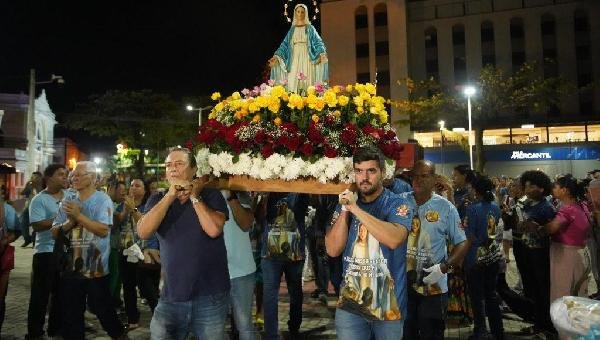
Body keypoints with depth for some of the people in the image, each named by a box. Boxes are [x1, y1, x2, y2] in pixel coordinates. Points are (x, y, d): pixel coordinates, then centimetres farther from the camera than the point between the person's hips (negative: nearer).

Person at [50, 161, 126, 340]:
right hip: (70, 268, 5)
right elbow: (54, 233, 5)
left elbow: (104, 230, -19)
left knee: (103, 309, 6)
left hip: (95, 268, -4)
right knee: (71, 313, 14)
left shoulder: (103, 200, -7)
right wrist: (70, 221, -13)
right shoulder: (68, 201, 7)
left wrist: (79, 215, -21)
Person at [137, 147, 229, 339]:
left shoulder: (211, 196, -2)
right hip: (170, 298, 2)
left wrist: (193, 196, -11)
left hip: (210, 297, -2)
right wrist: (170, 195, -15)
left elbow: (213, 230, -20)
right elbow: (143, 233, -10)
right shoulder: (158, 200, 7)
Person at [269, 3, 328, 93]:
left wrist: (322, 54, -19)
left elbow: (318, 42, 0)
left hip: (306, 59, -2)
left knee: (306, 82, -11)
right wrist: (276, 57, 2)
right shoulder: (292, 29, 16)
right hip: (294, 60, 2)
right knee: (293, 82, -8)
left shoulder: (310, 28, 9)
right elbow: (285, 45, 14)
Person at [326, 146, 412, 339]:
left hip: (389, 303, -2)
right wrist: (345, 211, -12)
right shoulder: (346, 205, 5)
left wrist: (355, 208, -23)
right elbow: (333, 250, -2)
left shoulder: (397, 204, -7)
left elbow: (394, 239, -26)